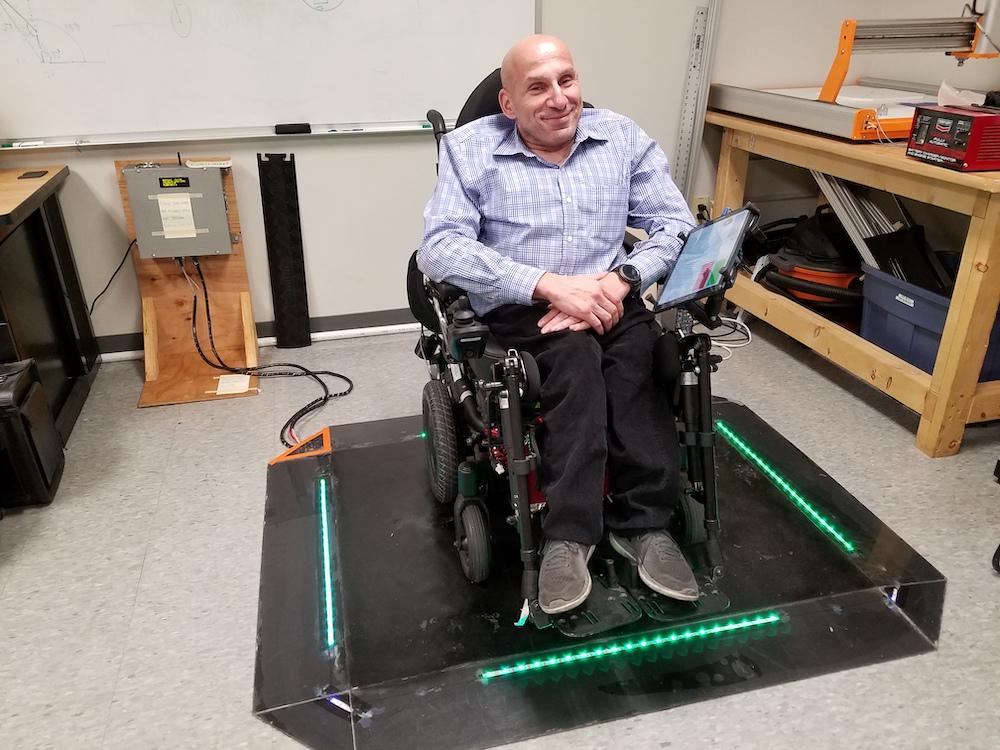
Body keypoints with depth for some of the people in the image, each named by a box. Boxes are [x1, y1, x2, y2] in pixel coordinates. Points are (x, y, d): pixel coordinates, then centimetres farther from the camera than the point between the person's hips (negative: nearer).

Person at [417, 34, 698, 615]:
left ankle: (644, 523, -25)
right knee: (576, 354, -33)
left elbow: (675, 224, 6)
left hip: (610, 301, 2)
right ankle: (570, 533, -29)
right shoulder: (469, 148, 3)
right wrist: (549, 284, -22)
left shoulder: (623, 136, 11)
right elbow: (441, 248, -11)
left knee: (637, 353, -31)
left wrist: (622, 278, -15)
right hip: (516, 309, -2)